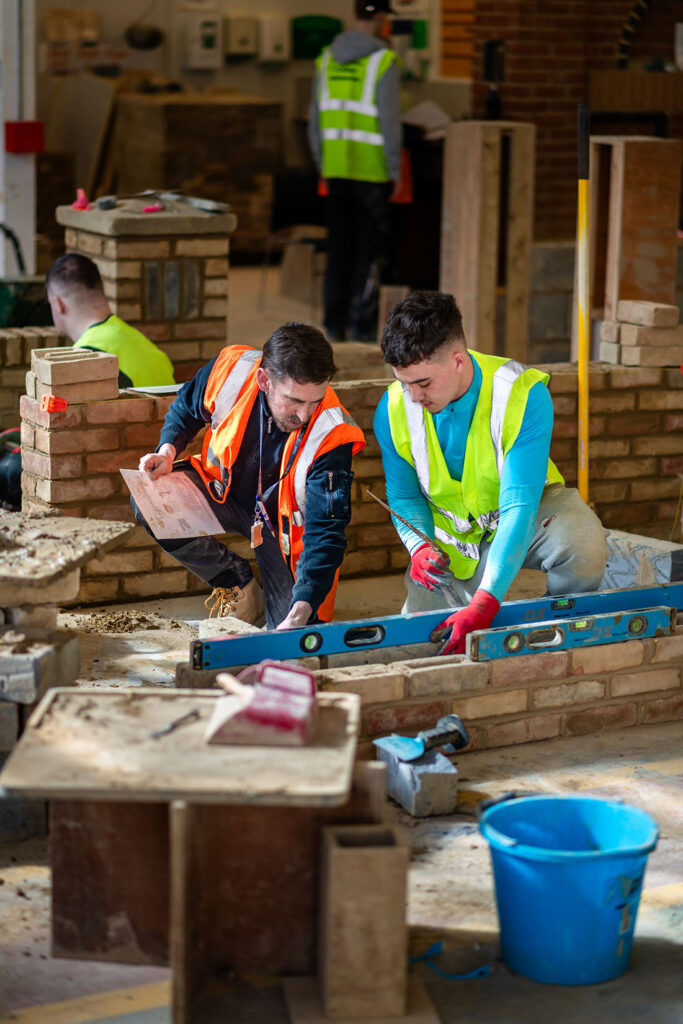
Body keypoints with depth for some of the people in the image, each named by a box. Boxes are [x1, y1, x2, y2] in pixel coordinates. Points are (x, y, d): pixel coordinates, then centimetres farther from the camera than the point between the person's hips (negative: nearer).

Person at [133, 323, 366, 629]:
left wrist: (301, 612, -47)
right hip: (225, 488, 3)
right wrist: (167, 450, -20)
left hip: (286, 523, -3)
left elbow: (325, 534, -34)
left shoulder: (330, 434, -33)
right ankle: (237, 583, -1)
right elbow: (185, 409, 0)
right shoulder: (231, 369, -26)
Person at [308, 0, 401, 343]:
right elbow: (389, 120, -12)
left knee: (339, 246, 11)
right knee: (370, 246, 3)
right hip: (371, 170, -5)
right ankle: (362, 323, 3)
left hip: (336, 169, 5)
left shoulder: (327, 58, 7)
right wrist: (395, 170, -4)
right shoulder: (383, 61, -11)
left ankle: (335, 322, 14)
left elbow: (315, 118, 11)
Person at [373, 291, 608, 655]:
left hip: (531, 513, -3)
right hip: (450, 537, 3)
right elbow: (404, 496, -1)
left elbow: (519, 506, -38)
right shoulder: (393, 409, -18)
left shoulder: (523, 396, -31)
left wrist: (485, 601, -50)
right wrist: (419, 546, -26)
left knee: (583, 545, -35)